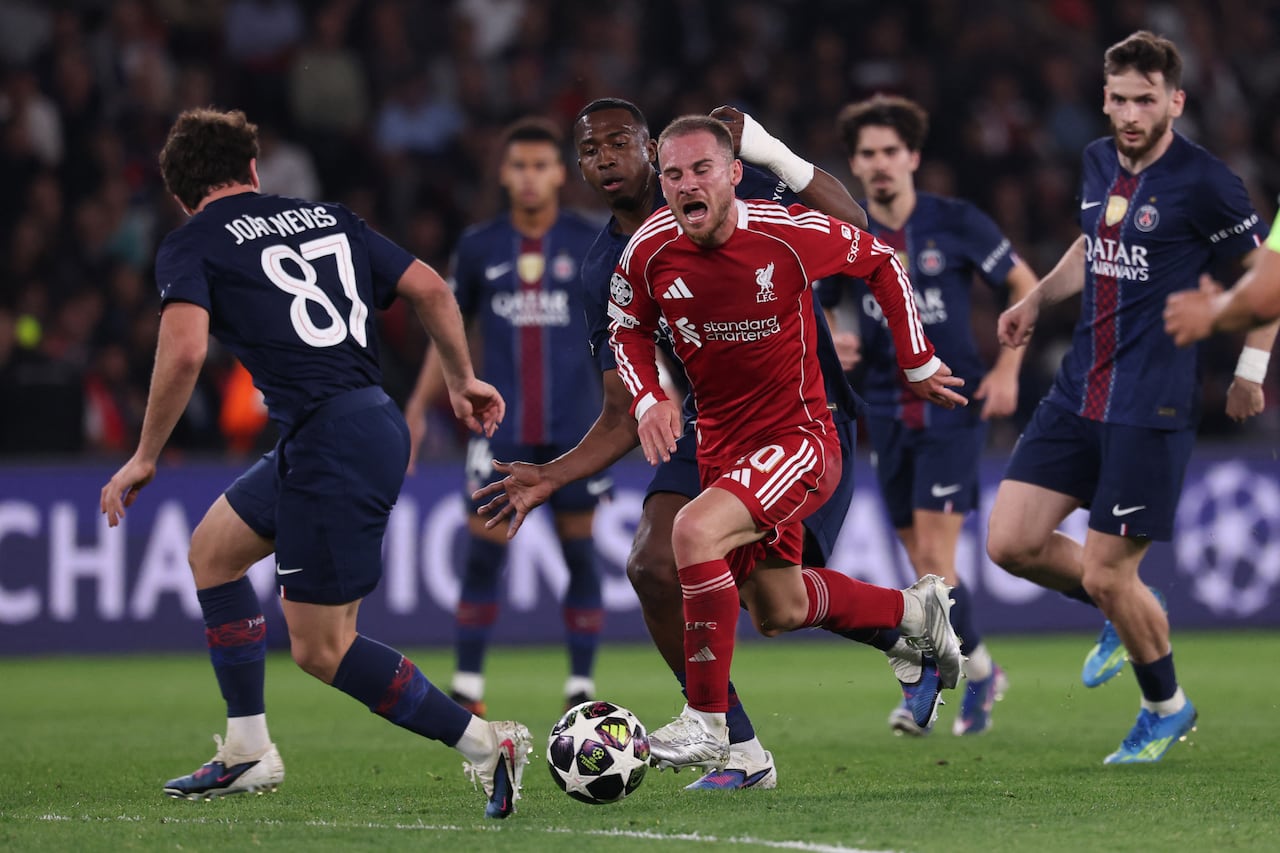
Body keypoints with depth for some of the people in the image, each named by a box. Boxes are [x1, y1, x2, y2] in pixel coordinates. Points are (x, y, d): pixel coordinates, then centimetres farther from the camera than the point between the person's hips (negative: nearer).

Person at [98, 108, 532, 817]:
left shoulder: (190, 247, 1)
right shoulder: (327, 217, 18)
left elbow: (184, 351, -16)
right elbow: (428, 288, 13)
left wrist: (144, 458, -6)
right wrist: (462, 380, 26)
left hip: (330, 445, -8)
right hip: (377, 423, 8)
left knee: (320, 649, -1)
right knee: (212, 547, 24)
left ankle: (483, 743, -7)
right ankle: (248, 752, 25)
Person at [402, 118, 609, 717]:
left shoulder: (592, 245, 2)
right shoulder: (479, 247, 7)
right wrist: (417, 408, 10)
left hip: (574, 429, -1)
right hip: (501, 427, 1)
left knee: (580, 555, 2)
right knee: (482, 555, -4)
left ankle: (580, 689, 10)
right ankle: (467, 691, 3)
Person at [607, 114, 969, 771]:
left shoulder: (790, 234, -20)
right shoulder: (649, 253, -11)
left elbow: (881, 262, -1)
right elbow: (628, 330, 9)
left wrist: (918, 365, 5)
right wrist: (648, 399, -10)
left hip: (798, 441, -6)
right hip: (722, 443, 6)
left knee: (695, 532, -31)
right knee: (779, 612, 20)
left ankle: (706, 724, -21)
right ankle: (916, 610, 49)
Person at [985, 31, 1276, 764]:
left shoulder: (1202, 181, -13)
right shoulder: (1099, 162, 8)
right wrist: (1036, 301, 16)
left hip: (1153, 409, -7)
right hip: (1078, 394, 7)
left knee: (1105, 574, -5)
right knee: (1012, 544, -1)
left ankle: (1168, 709, 19)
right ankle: (1126, 615, 27)